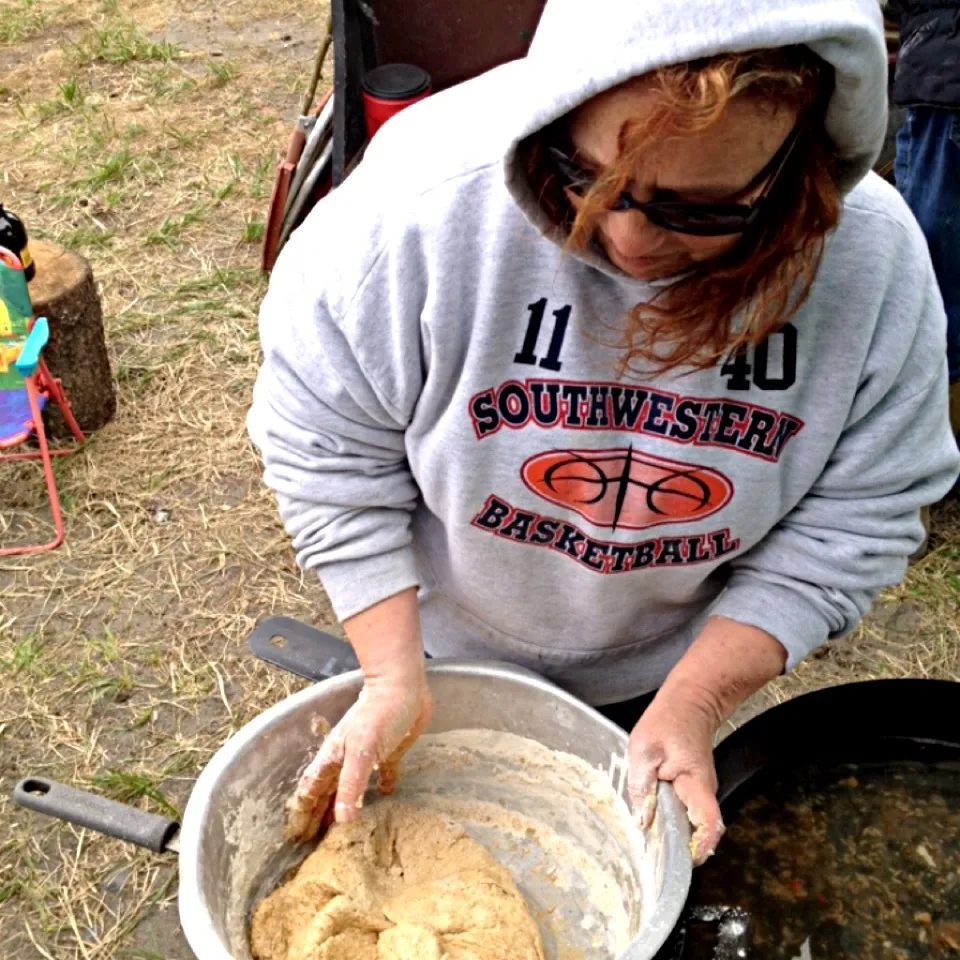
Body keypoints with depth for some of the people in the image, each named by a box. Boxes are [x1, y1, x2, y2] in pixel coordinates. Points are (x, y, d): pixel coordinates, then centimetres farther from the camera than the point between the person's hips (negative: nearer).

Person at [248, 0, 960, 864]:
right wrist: (394, 677, -23)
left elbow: (853, 519, -16)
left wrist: (697, 700, -22)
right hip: (447, 649, -1)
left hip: (672, 670, 2)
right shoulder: (421, 206, -32)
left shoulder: (875, 259, -25)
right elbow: (326, 453, -20)